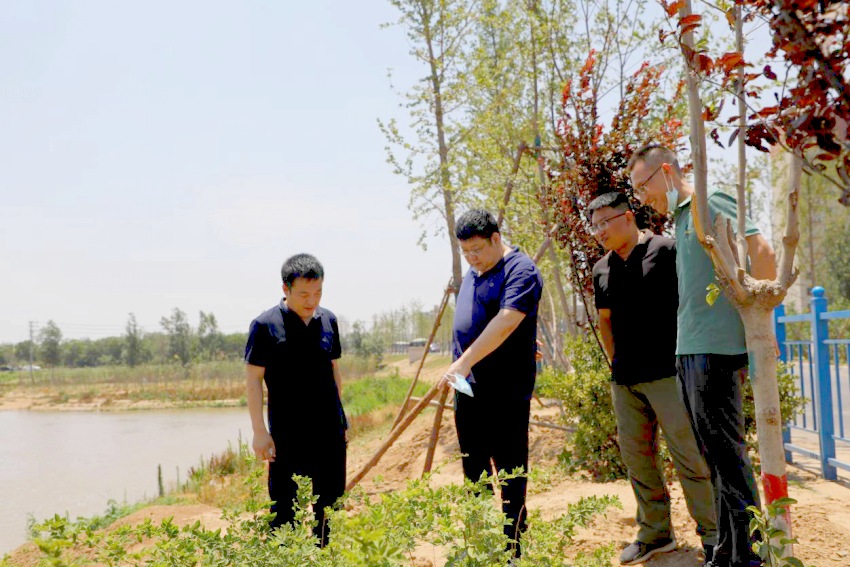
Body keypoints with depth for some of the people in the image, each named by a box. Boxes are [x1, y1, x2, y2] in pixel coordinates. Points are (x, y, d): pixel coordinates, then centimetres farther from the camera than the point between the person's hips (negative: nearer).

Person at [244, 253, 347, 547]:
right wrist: (259, 431, -11)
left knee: (329, 501, 14)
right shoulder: (265, 325, -10)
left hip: (329, 430, 5)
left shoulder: (328, 320, 5)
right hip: (287, 433, -5)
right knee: (285, 507, 3)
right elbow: (253, 379, -8)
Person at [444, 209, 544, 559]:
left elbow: (506, 321, -25)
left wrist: (466, 361, -30)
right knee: (474, 468, 15)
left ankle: (512, 547, 10)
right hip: (468, 388, 9)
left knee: (510, 470, 0)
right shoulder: (472, 274, 15)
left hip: (506, 390, -8)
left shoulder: (520, 270, -13)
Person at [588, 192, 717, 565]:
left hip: (666, 372, -7)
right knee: (635, 454, 10)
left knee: (688, 453, -6)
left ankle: (713, 535, 6)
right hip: (624, 380, 7)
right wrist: (616, 364, 16)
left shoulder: (665, 251, -5)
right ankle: (655, 533, 23)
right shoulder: (602, 269, 13)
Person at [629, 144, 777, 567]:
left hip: (714, 350, -9)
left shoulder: (711, 205, -7)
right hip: (688, 352, 9)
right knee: (713, 454, 13)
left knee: (726, 451, -5)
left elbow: (763, 253, -19)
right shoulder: (680, 219, 19)